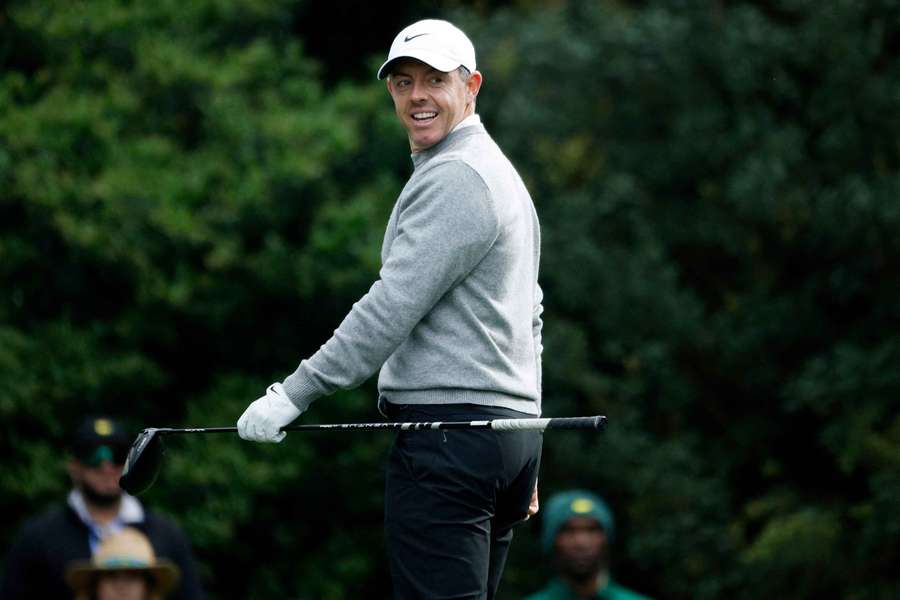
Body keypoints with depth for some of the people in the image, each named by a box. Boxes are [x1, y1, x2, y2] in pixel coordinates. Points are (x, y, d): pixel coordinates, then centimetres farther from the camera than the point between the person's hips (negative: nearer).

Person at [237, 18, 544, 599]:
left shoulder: (452, 178, -10)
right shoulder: (502, 173, 23)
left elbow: (392, 308, -17)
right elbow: (529, 317, 27)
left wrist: (295, 393, -15)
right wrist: (525, 462, 29)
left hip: (448, 429, -11)